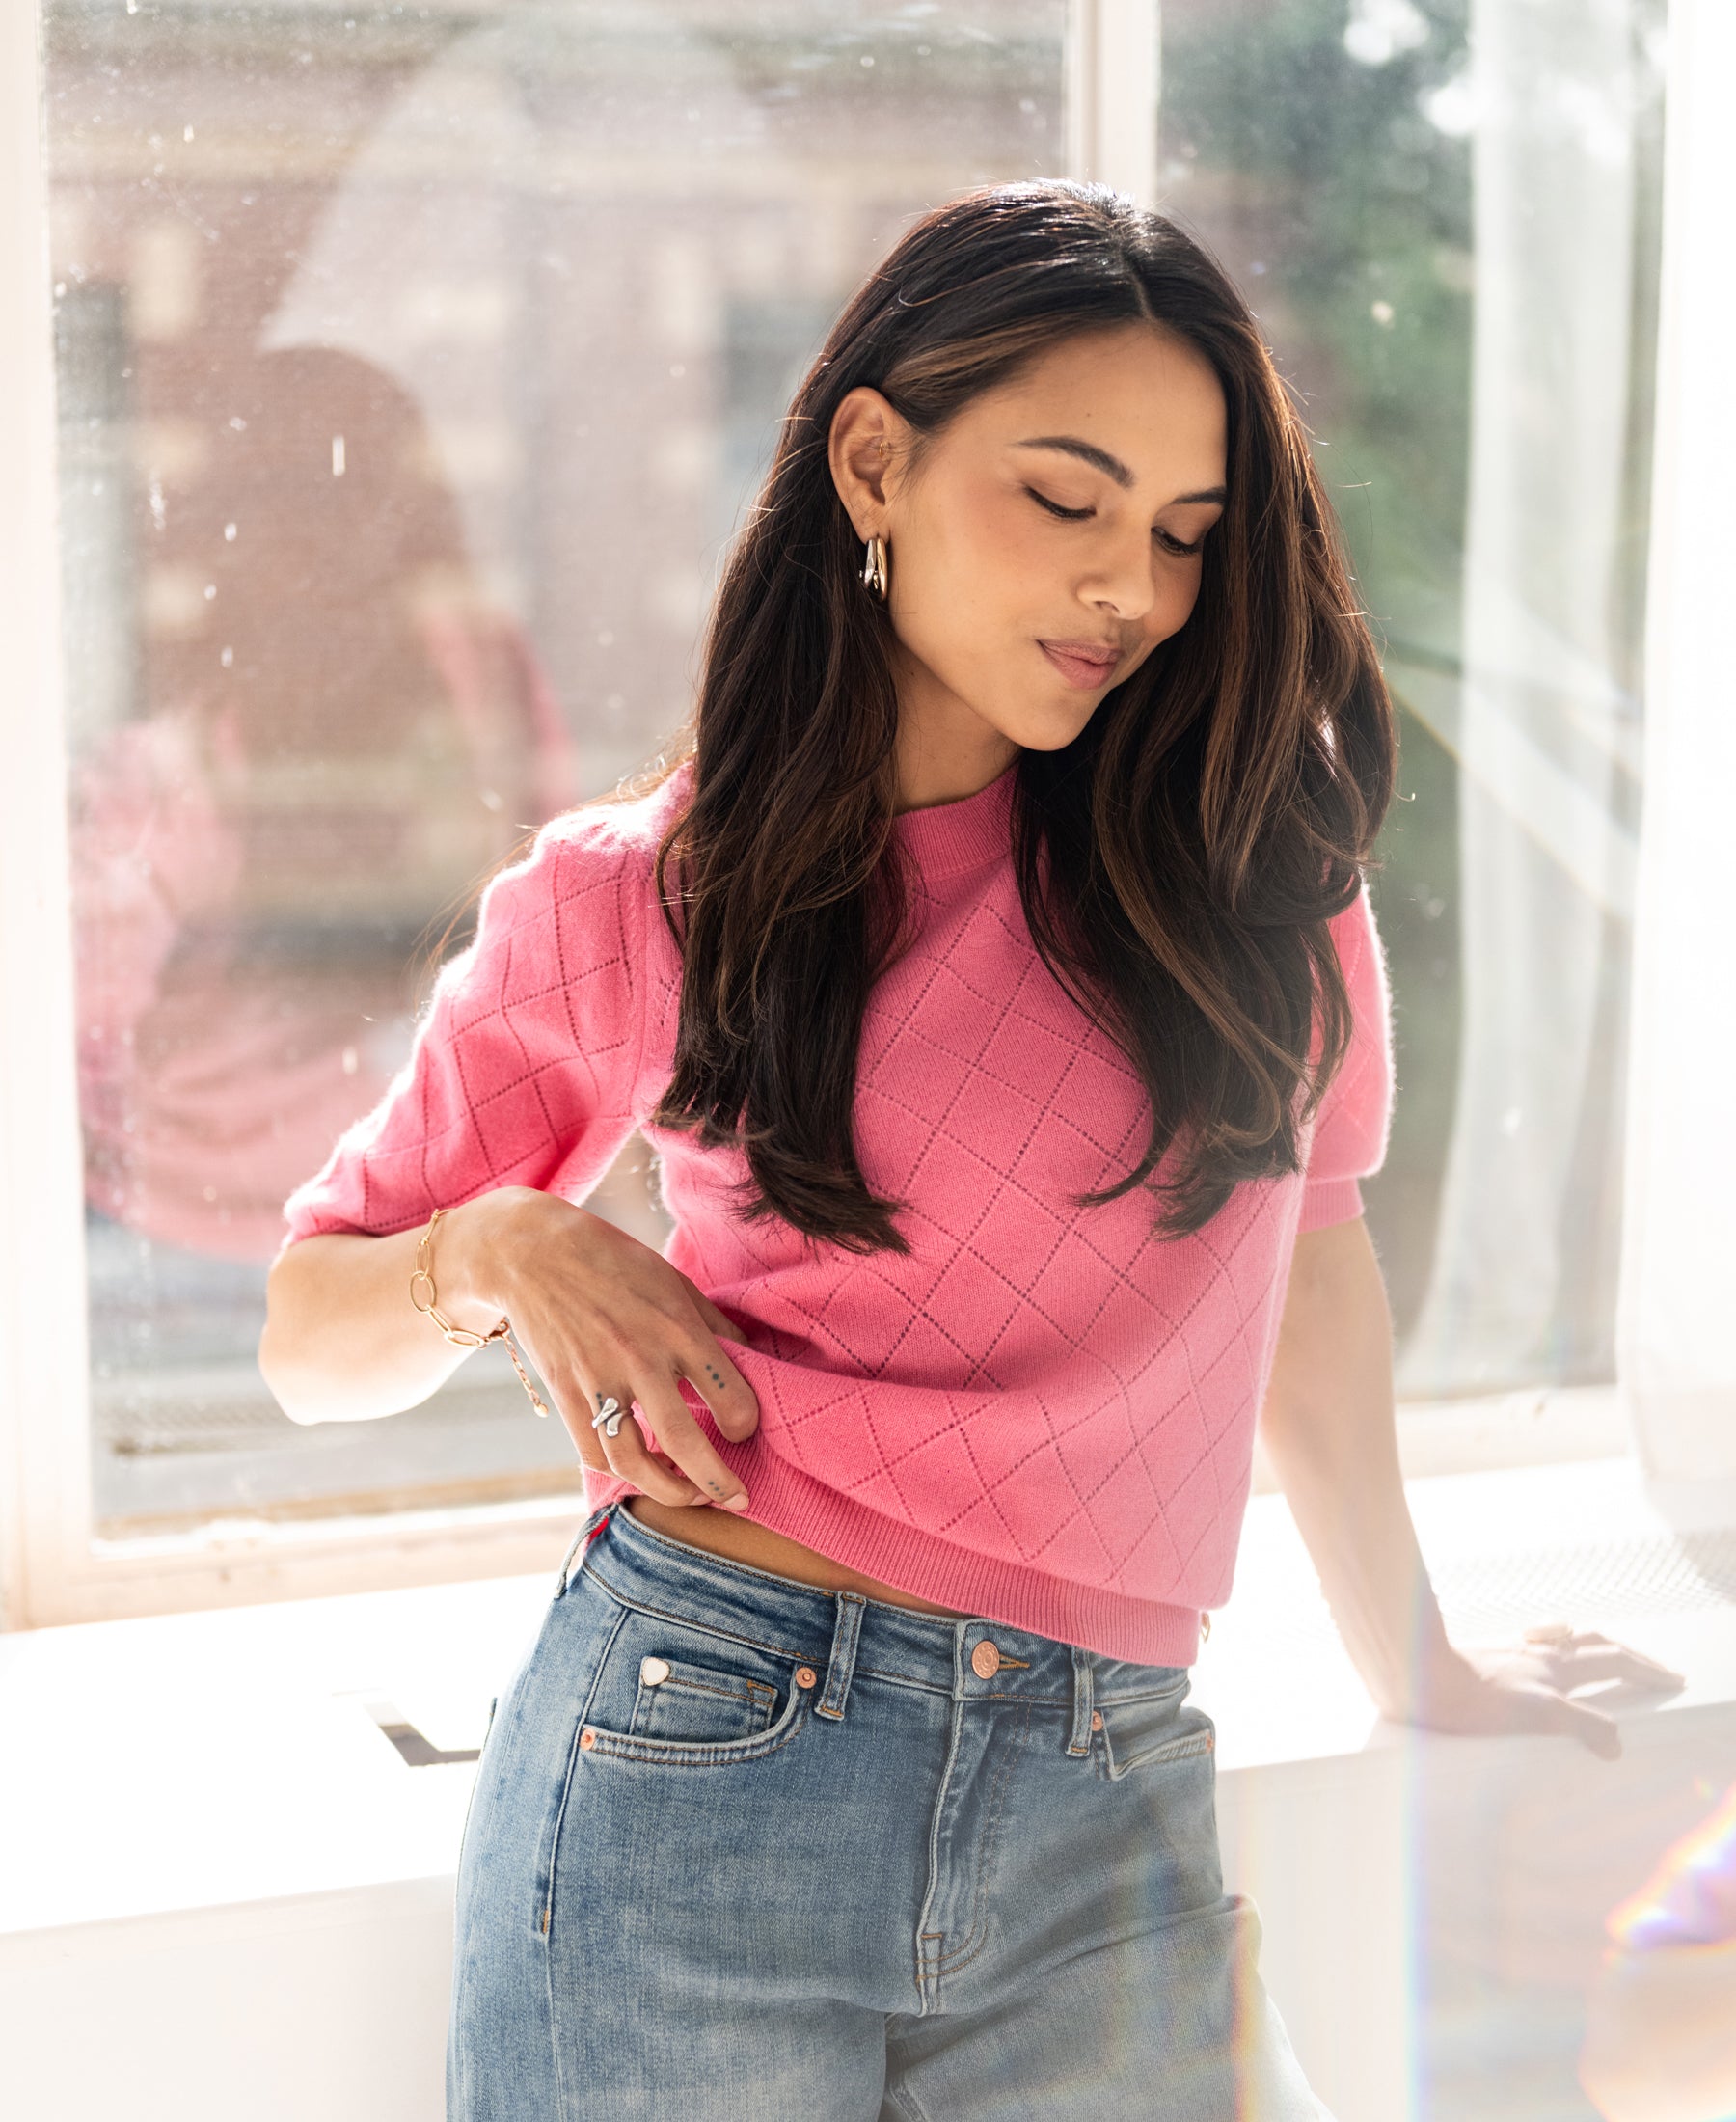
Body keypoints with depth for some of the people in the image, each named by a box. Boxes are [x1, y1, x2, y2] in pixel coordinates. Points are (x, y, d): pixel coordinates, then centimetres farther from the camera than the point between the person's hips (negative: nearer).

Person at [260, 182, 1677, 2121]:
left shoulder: (1250, 836, 3)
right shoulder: (624, 908, 1)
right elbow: (309, 1338, 10)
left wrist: (1412, 1668, 24)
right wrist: (499, 1250, -10)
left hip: (1107, 1817, 2)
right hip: (695, 1761, -1)